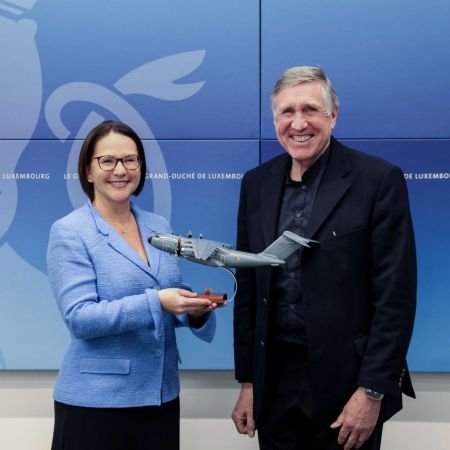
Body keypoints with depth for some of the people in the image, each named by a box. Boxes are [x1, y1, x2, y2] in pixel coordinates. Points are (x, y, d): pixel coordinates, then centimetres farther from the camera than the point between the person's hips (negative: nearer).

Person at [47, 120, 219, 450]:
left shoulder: (160, 227, 7)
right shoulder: (70, 232, -9)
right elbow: (79, 318, -17)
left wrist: (194, 308, -10)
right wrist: (155, 302, -26)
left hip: (161, 395, 5)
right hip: (95, 401, -5)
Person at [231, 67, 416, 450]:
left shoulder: (379, 180, -9)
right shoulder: (257, 183, 4)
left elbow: (395, 295, -11)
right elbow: (249, 289, 7)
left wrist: (372, 391, -13)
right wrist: (247, 382, 7)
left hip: (346, 383, -4)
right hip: (274, 383, 4)